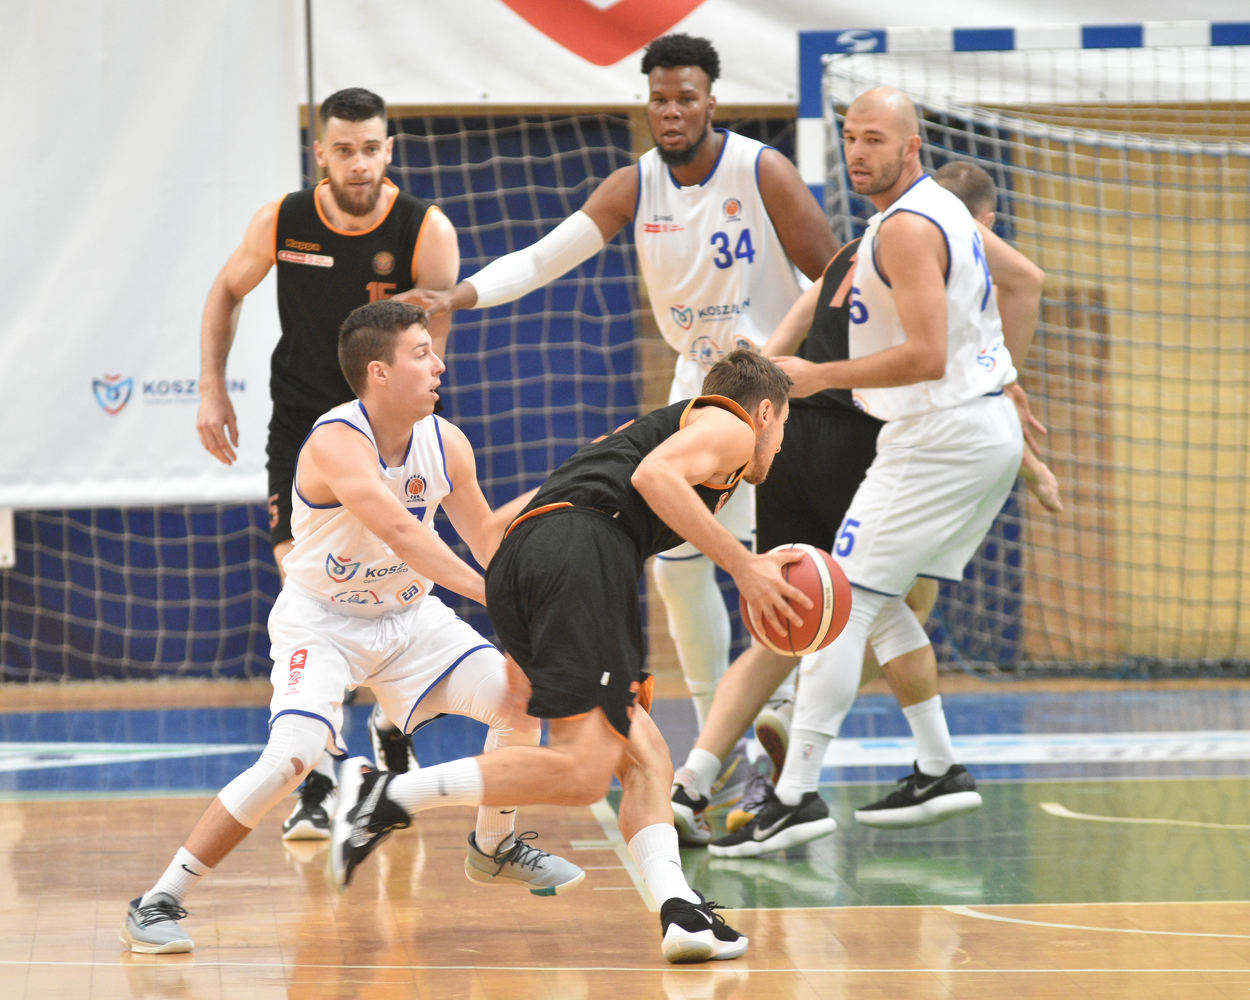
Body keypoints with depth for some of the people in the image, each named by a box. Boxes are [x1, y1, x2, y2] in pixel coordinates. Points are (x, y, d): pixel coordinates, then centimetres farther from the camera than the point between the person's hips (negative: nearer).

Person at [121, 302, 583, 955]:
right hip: (322, 622, -6)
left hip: (409, 614, 6)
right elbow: (402, 535, -41)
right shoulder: (337, 443, -28)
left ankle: (493, 849, 21)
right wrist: (486, 589, -46)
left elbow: (486, 541, 7)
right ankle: (159, 903, -18)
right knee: (293, 755, -27)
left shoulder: (446, 445, -6)